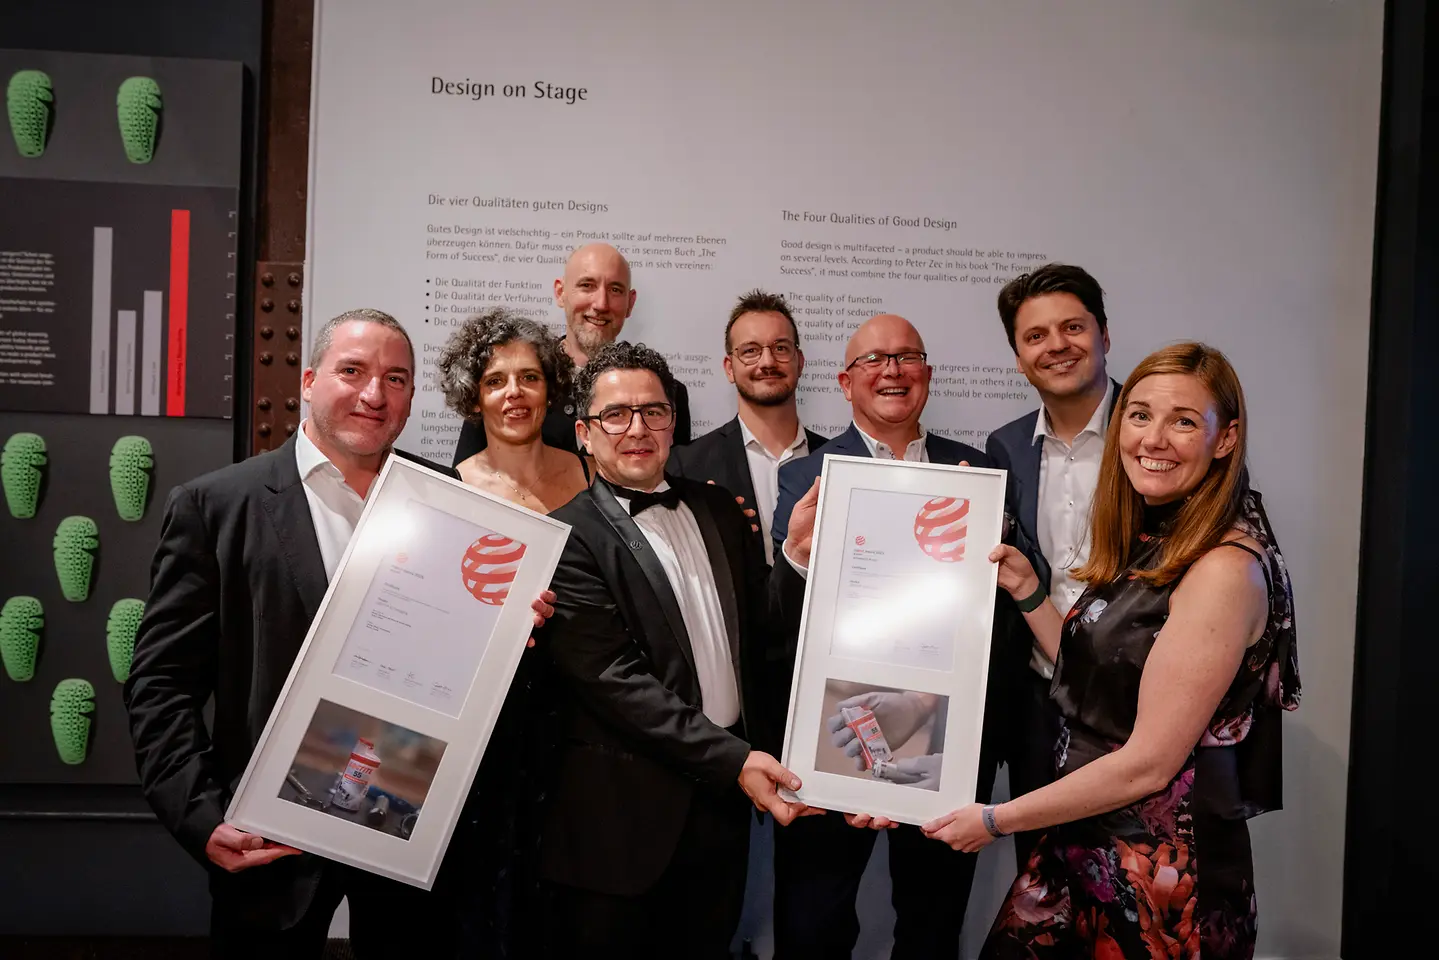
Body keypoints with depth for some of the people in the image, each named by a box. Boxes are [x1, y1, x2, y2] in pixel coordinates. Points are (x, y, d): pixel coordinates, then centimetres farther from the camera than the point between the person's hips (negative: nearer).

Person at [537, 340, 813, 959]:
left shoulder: (718, 510, 8)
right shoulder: (569, 536, -12)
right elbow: (611, 678, -18)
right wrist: (733, 759, -19)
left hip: (723, 801, 5)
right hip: (623, 815, -5)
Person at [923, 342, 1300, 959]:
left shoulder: (1226, 568, -21)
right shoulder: (1145, 546, 5)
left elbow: (1147, 764, -22)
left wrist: (995, 820, -13)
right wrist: (1026, 592, 0)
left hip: (1167, 868, -7)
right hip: (1085, 842, 7)